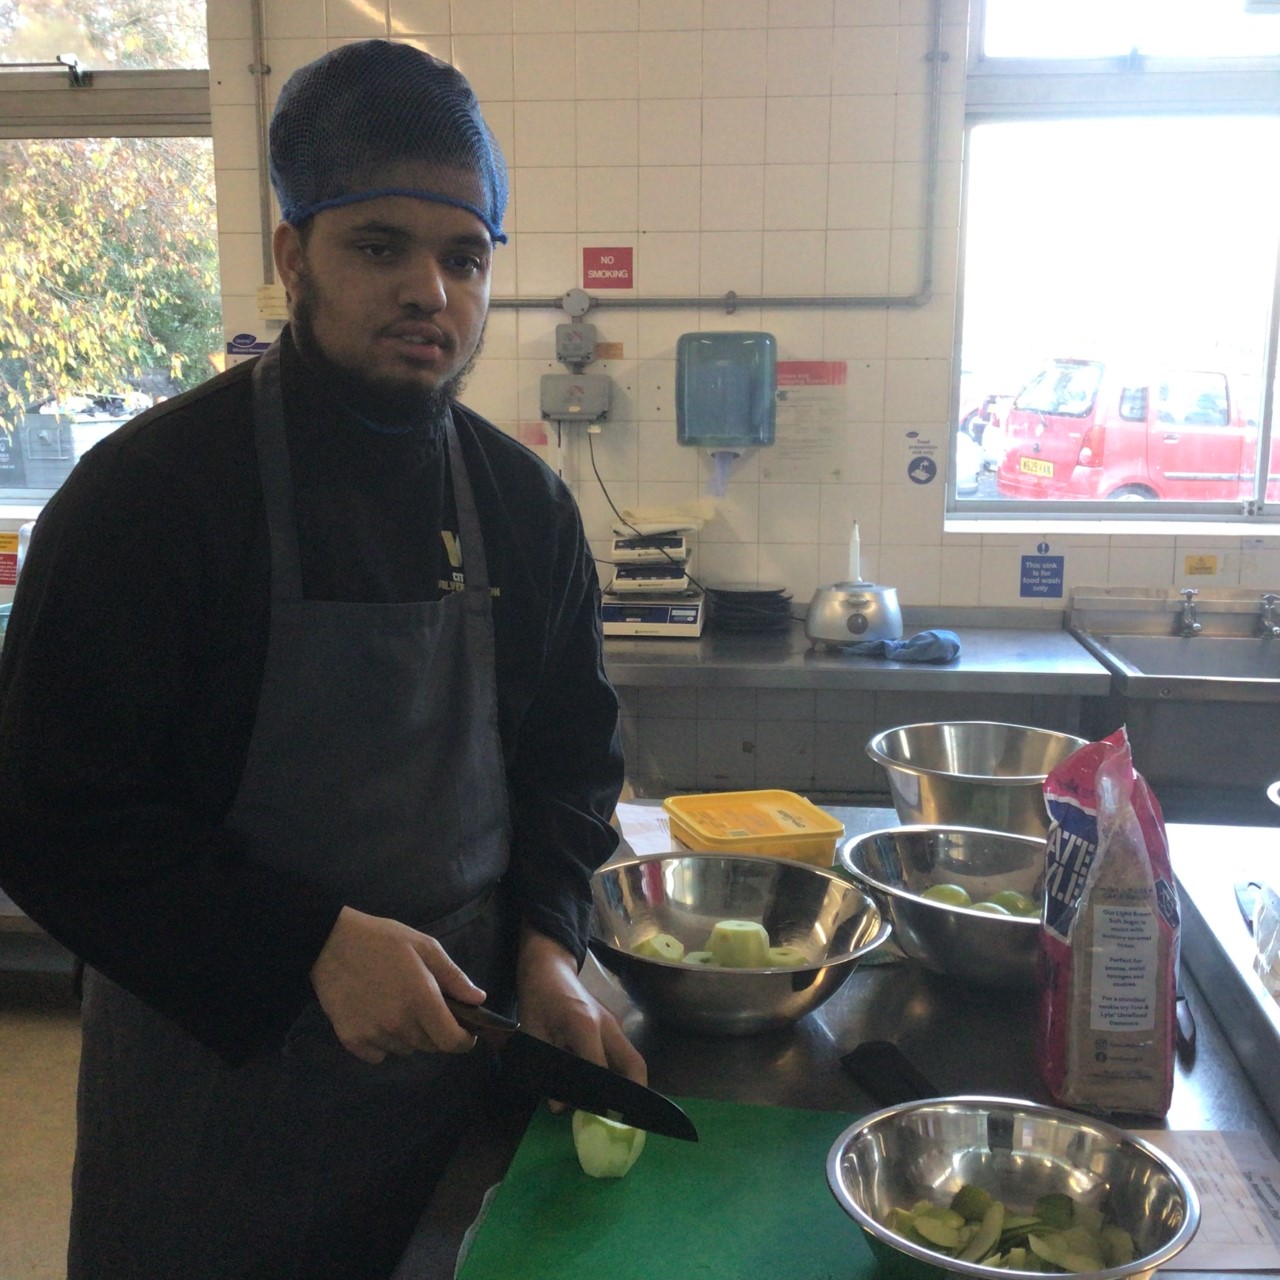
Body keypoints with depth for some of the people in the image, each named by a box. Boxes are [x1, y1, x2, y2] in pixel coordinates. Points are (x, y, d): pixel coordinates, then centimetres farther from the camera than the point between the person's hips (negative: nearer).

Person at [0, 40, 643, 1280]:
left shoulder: (523, 501, -1)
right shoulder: (151, 490, -15)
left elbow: (570, 752, 9)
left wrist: (546, 943, -5)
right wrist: (313, 944, -22)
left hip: (456, 1044, 5)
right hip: (213, 1063, -4)